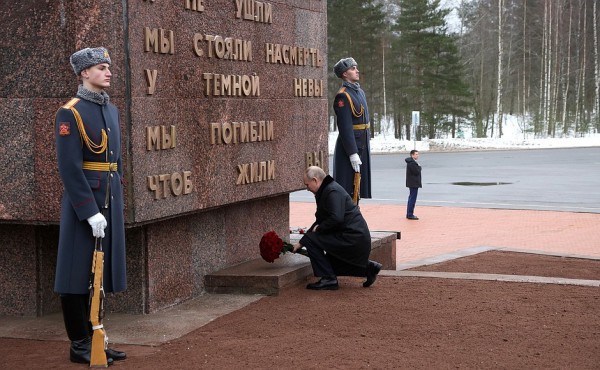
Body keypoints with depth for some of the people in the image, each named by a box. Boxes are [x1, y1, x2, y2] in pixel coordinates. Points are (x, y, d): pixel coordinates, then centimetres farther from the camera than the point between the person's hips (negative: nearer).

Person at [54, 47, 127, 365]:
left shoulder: (110, 110, 13)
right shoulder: (70, 113, -11)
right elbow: (69, 168, -17)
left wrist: (116, 201, 15)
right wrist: (90, 211, -20)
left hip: (110, 199, 8)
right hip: (83, 200, -8)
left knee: (101, 272, 12)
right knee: (79, 275, 1)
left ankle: (93, 339, 21)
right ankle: (79, 345, 10)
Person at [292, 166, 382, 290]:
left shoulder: (333, 192, -16)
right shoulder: (326, 191, 18)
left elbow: (336, 219, -30)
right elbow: (319, 221, 23)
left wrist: (319, 228, -13)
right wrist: (300, 243, 21)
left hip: (352, 239, -11)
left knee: (312, 239, -14)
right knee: (331, 263, 24)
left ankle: (329, 279, -10)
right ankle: (369, 267, 19)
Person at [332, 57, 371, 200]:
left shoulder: (360, 91, 13)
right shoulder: (342, 96, -16)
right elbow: (345, 127, -21)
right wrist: (352, 154, -23)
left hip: (362, 146, 9)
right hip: (349, 146, -9)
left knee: (358, 187, 15)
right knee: (347, 189, -4)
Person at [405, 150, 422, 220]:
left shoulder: (411, 162, 15)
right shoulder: (412, 163, -20)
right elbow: (417, 172, -22)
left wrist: (418, 168, 0)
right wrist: (419, 167, -6)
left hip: (412, 183, 11)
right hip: (414, 183, -11)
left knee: (411, 198, 17)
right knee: (412, 199, -8)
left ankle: (409, 214, 24)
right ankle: (410, 215, -6)